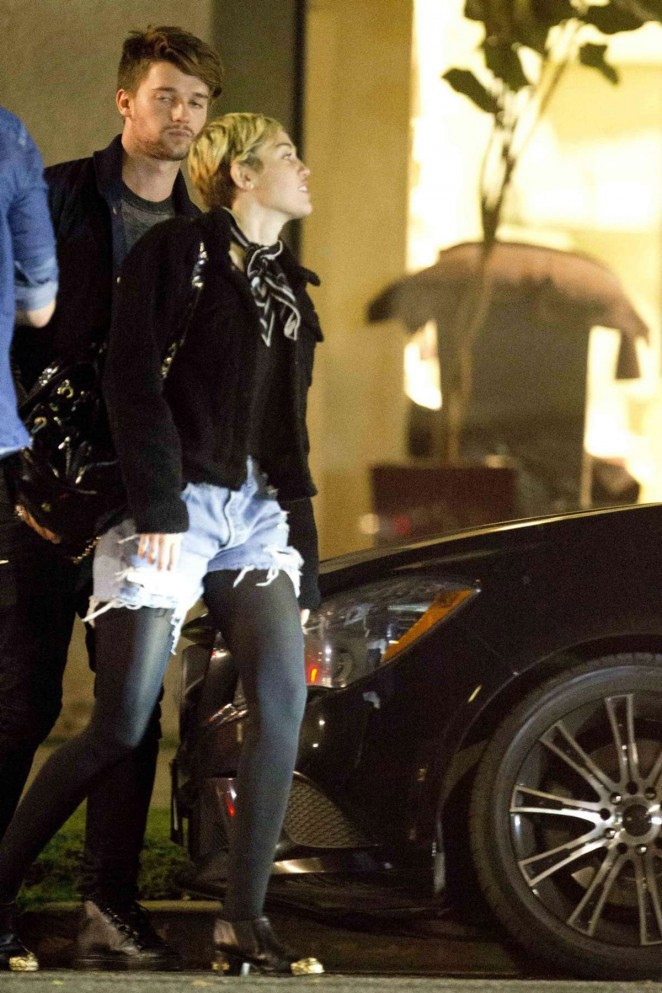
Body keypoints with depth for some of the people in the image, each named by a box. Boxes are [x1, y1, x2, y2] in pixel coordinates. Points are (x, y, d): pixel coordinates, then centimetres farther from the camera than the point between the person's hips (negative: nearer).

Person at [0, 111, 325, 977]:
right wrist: (158, 506, -18)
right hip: (177, 506, -6)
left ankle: (243, 924, -10)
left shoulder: (290, 288, 20)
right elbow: (134, 378, -11)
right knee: (120, 728, -10)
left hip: (255, 512, 6)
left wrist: (303, 553, 17)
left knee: (284, 699, -13)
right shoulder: (181, 249, -1)